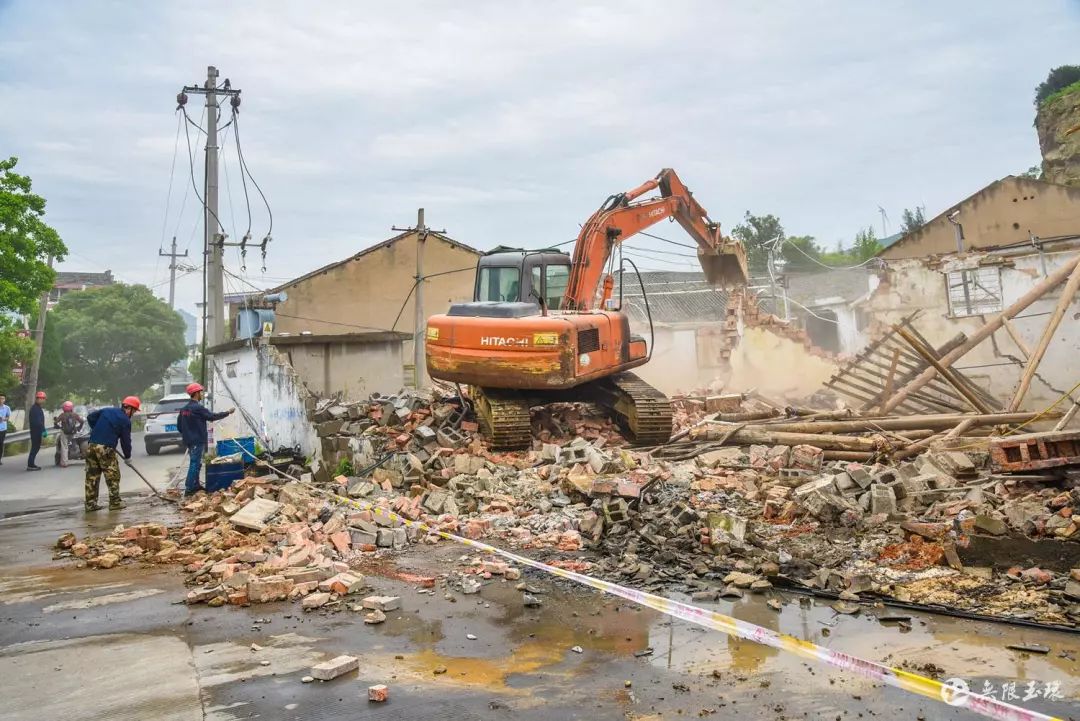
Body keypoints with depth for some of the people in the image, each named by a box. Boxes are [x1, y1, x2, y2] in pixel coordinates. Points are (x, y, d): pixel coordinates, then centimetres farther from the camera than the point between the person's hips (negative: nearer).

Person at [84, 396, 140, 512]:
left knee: (92, 476, 9)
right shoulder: (125, 420, -1)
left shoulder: (107, 410, 16)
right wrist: (128, 457, 14)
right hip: (106, 448, -7)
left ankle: (90, 504, 12)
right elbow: (125, 440, 2)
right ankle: (115, 503, 4)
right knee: (113, 476, 3)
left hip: (91, 446, 7)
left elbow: (90, 417, 21)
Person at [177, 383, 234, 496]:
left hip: (189, 440, 9)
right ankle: (189, 489, -8)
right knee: (195, 464, -7)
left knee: (194, 463, 17)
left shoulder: (184, 409, 10)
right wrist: (228, 412, -3)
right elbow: (213, 416, -13)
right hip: (198, 441, -9)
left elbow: (179, 425, 14)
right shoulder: (198, 408, -17)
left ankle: (195, 485, 24)